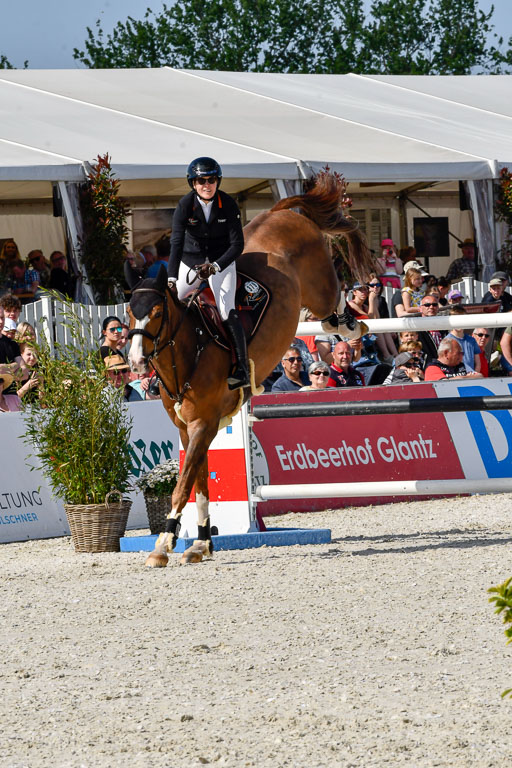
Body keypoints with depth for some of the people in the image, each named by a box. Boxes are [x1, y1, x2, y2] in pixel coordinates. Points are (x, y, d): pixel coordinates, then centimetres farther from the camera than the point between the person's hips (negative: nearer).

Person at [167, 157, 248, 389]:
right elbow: (177, 243, -24)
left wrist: (215, 267, -31)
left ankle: (242, 369, -16)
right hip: (191, 262, 3)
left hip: (222, 261, -3)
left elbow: (237, 245, -16)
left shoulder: (228, 205, -17)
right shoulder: (185, 205, -17)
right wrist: (172, 278, -36)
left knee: (227, 311, -16)